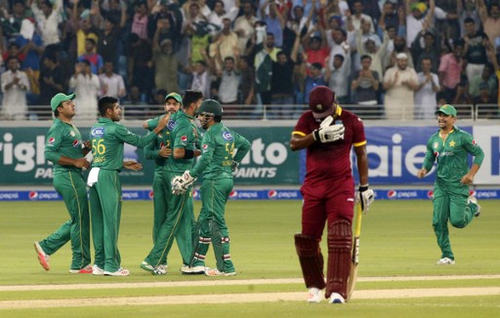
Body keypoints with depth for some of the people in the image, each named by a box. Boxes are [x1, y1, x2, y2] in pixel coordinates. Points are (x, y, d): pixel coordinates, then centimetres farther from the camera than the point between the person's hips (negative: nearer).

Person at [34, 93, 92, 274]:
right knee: (81, 220, -6)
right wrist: (75, 161, -22)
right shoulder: (57, 128, -11)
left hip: (75, 177, 10)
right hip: (67, 176, -10)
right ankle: (80, 264, 0)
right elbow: (50, 154, -21)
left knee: (78, 220, 13)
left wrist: (86, 148, 3)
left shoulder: (72, 128, 19)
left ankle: (46, 246, 16)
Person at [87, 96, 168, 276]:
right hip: (108, 176, -8)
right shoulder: (115, 129, -10)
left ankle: (99, 264, 12)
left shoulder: (94, 129, 15)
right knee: (111, 220, -5)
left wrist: (123, 164, 25)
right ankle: (111, 266, -6)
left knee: (98, 221, 10)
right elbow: (140, 142, -5)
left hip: (94, 174, 8)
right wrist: (159, 129, 2)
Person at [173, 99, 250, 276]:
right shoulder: (228, 132, 14)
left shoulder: (211, 134, -12)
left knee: (216, 222, -9)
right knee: (204, 220, 15)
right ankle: (197, 262, 17)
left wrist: (190, 176, -18)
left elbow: (205, 160, -22)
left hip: (214, 180, -9)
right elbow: (245, 144, 28)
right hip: (227, 179, 9)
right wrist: (234, 163, 29)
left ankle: (226, 267, -11)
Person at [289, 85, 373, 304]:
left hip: (341, 185, -2)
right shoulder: (307, 119, 2)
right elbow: (294, 143, -10)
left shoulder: (351, 121, -1)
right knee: (307, 238, 5)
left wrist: (364, 186, 3)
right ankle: (315, 286, 24)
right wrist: (319, 135, -23)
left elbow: (361, 154, 6)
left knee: (340, 237, -15)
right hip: (313, 185, 2)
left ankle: (337, 290, -20)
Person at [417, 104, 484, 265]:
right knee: (438, 222, -4)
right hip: (440, 185, 5)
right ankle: (447, 256, 6)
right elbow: (429, 159, 18)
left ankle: (472, 206, 22)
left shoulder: (462, 137, -7)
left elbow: (479, 154, -3)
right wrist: (424, 169, -5)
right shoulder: (433, 140, 9)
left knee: (457, 221, -12)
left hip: (458, 185, -5)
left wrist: (471, 174, -13)